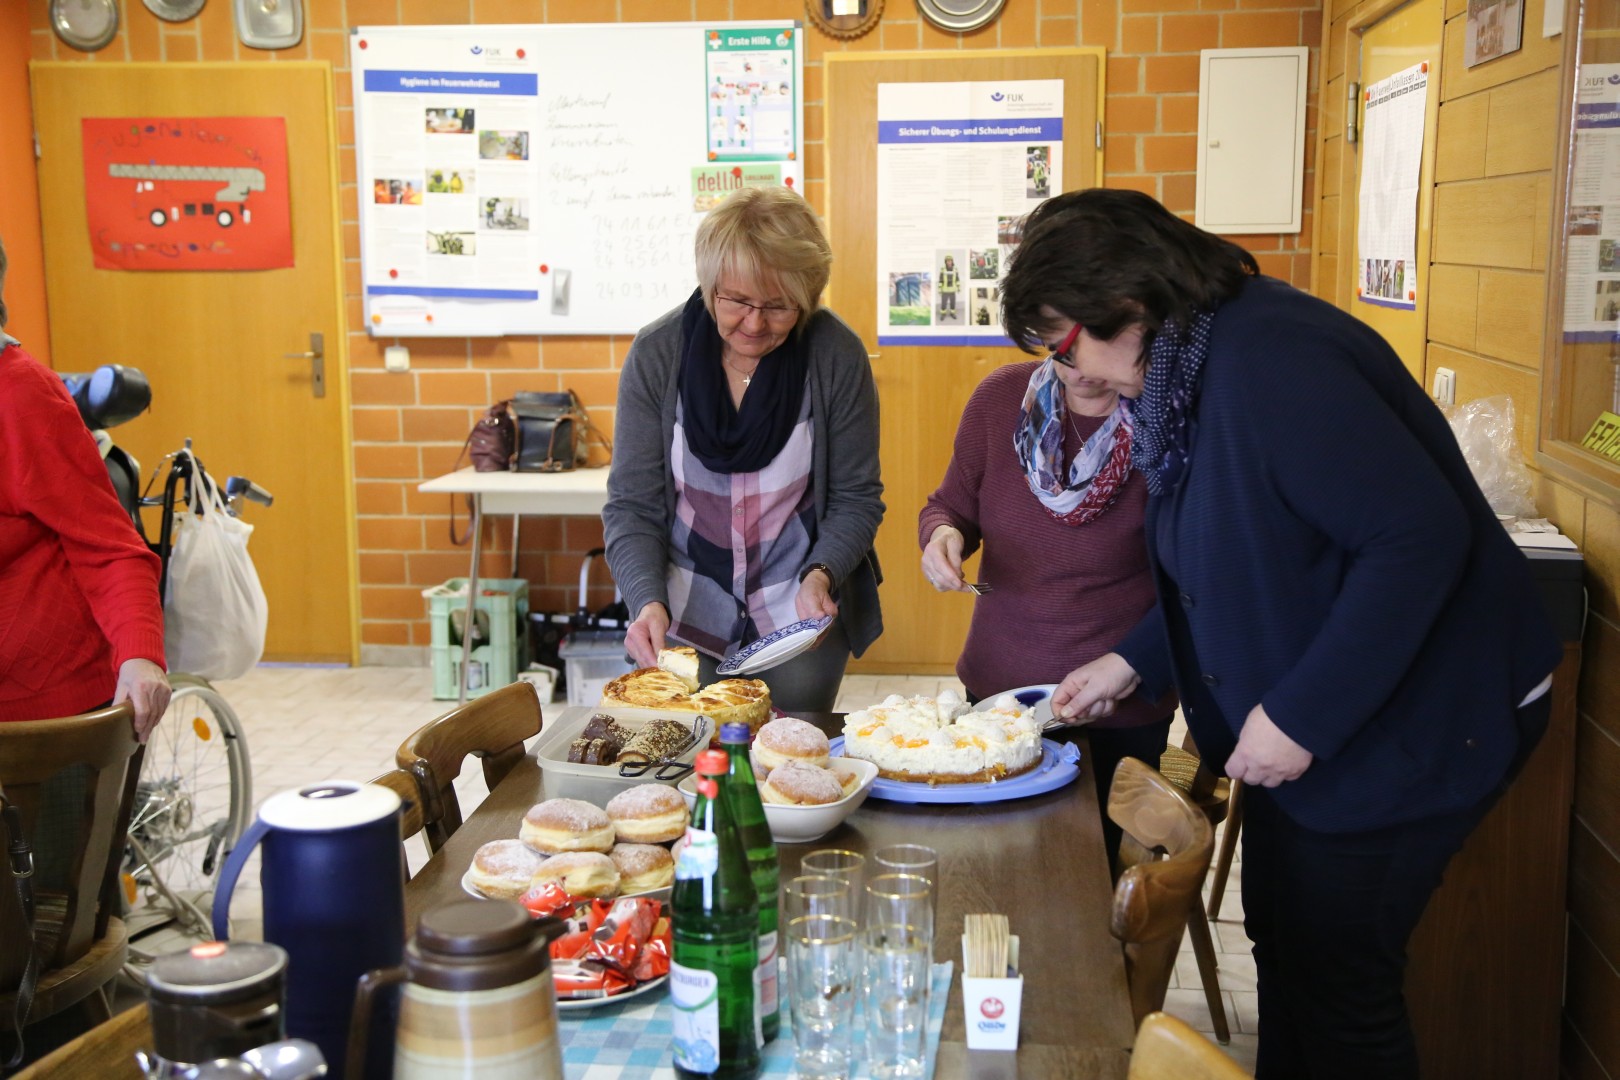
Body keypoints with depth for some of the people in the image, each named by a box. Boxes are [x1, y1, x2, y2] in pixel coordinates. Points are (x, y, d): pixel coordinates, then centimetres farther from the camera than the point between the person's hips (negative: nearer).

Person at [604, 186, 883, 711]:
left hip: (802, 611, 0)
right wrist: (648, 601, -23)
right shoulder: (657, 353, -10)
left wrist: (822, 574, -21)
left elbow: (856, 498, -4)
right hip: (686, 617, 1)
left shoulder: (837, 356, -12)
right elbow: (632, 506, -8)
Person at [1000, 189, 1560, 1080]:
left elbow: (1419, 536, -30)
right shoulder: (1196, 368, 5)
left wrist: (1301, 716, -26)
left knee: (1335, 981, 2)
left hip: (1403, 728, -10)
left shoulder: (1273, 361, -26)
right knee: (1284, 945, 19)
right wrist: (1134, 662, 10)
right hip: (1294, 715, 10)